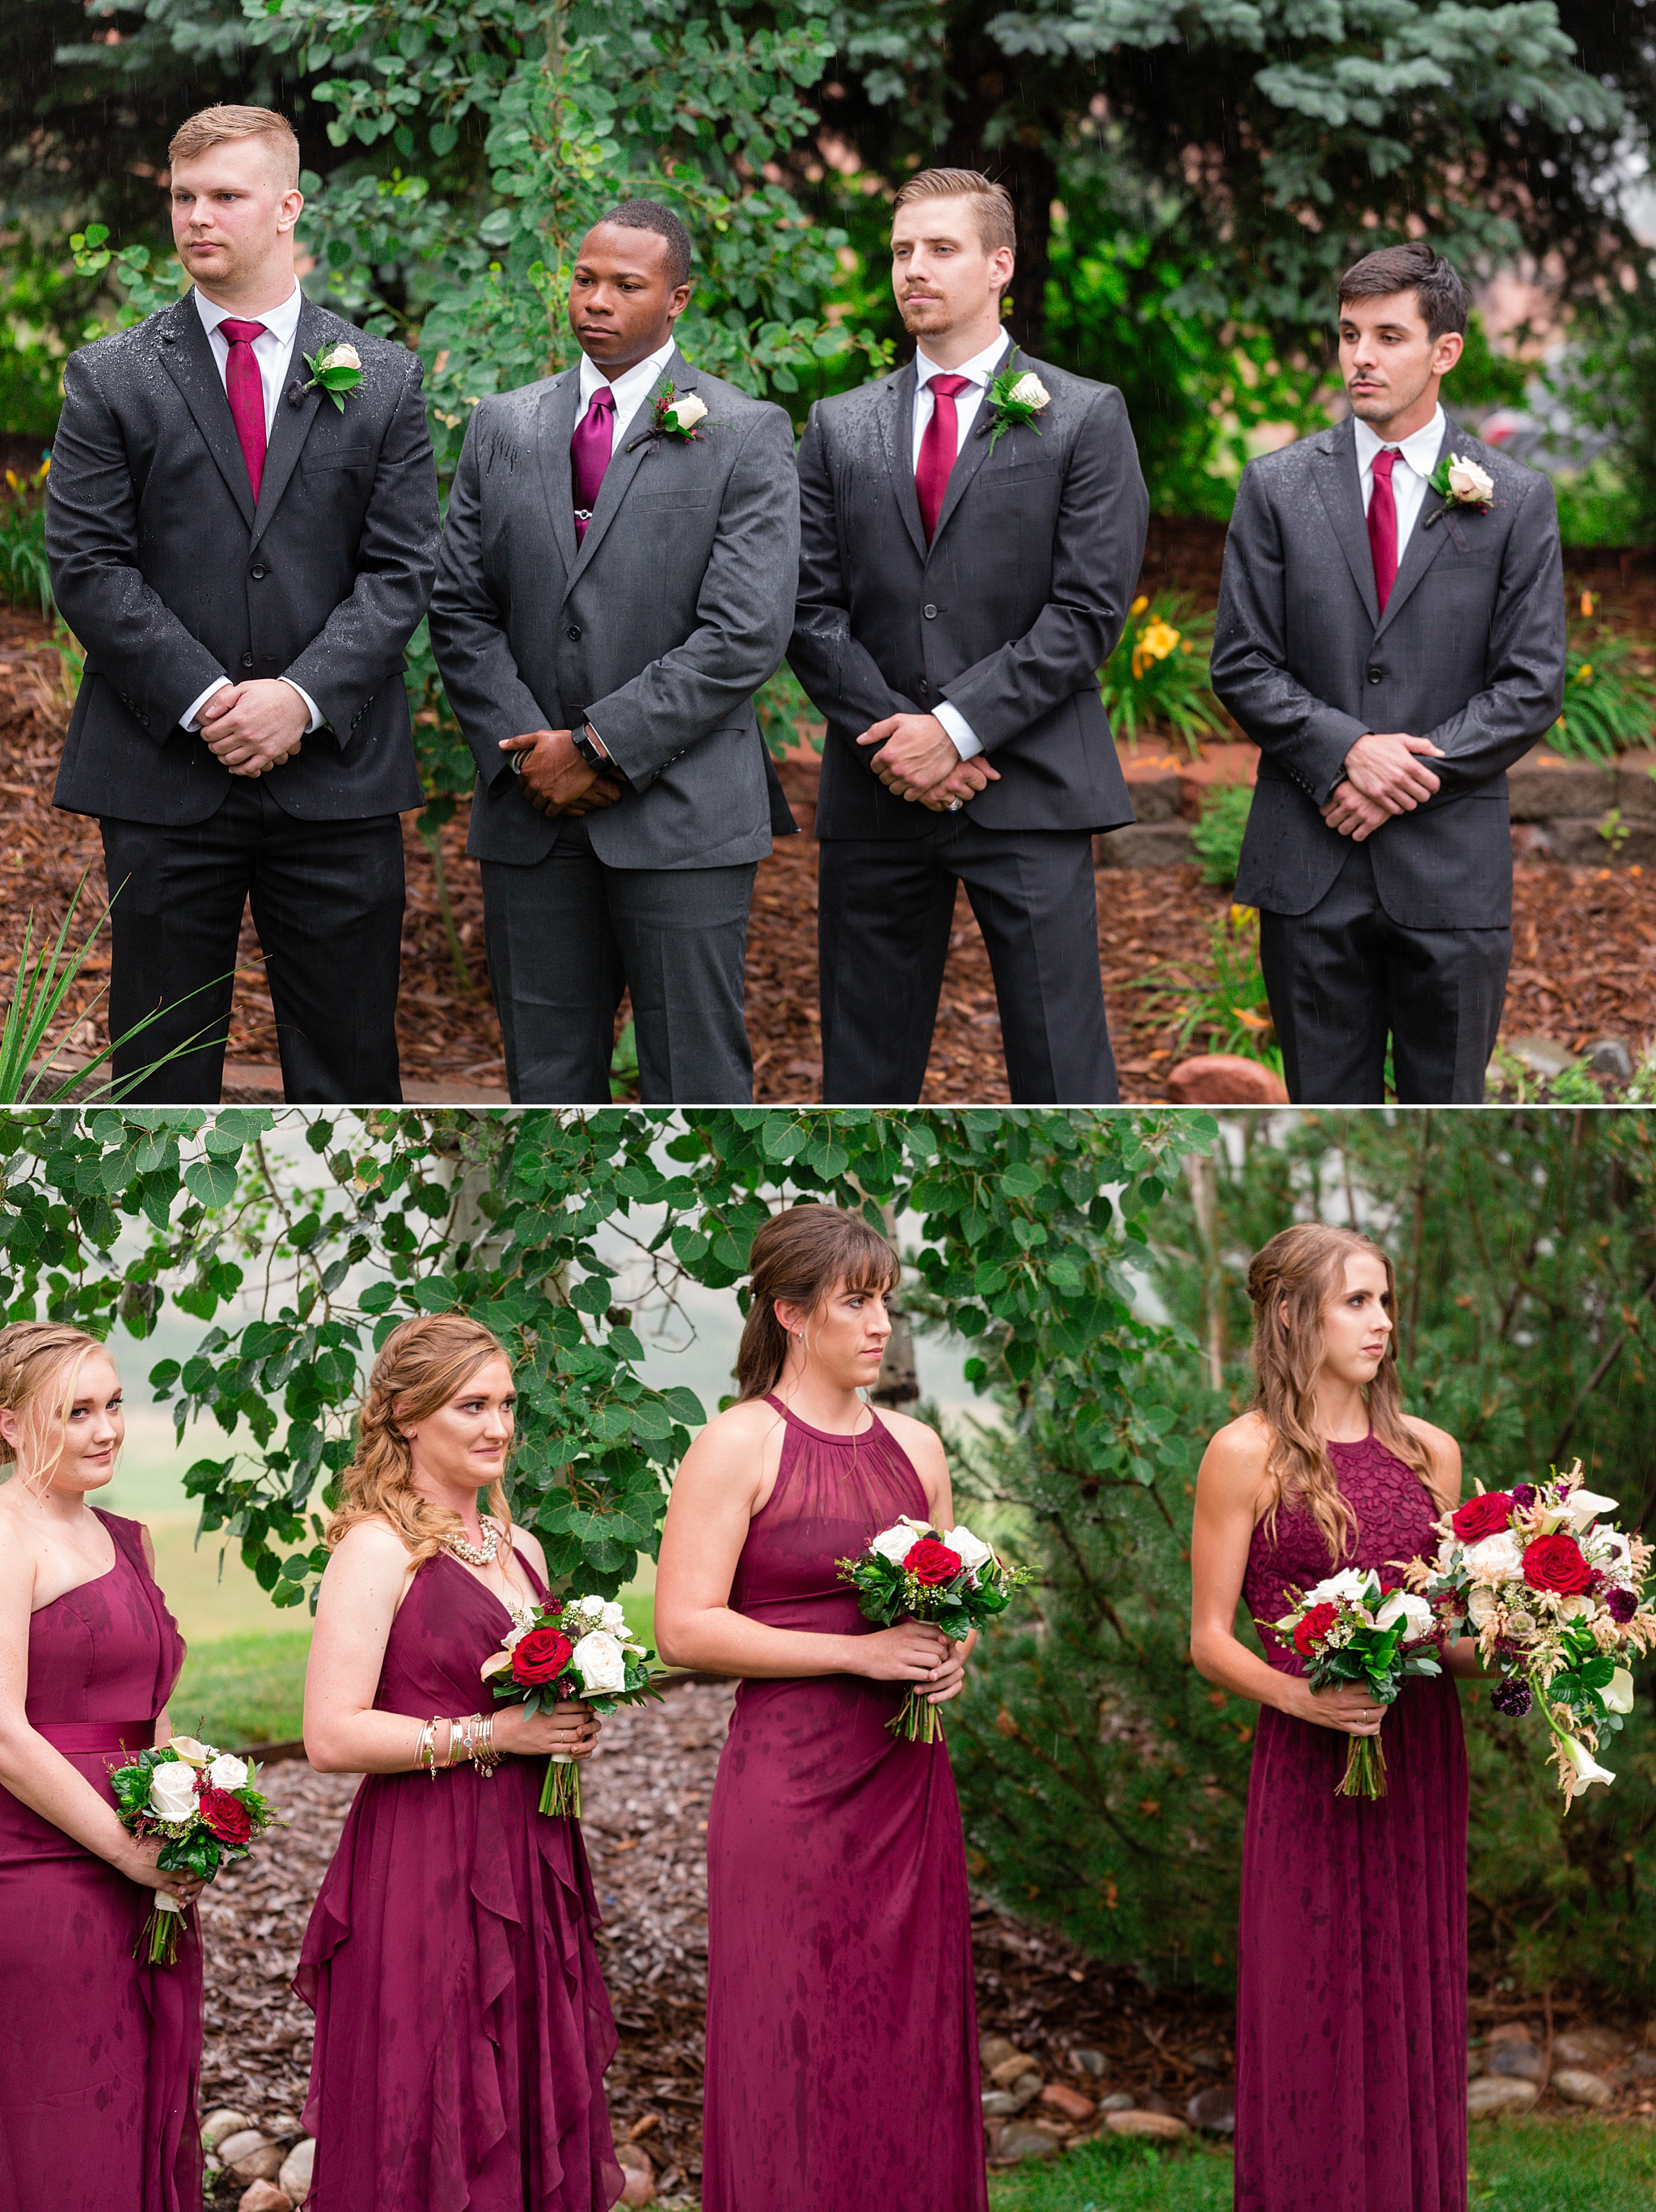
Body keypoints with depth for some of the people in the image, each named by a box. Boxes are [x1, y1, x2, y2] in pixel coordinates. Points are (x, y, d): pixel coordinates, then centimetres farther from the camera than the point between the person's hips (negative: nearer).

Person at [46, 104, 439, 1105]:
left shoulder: (385, 379, 7)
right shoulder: (110, 378, 5)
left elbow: (400, 569, 2)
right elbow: (87, 567, -1)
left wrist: (304, 698, -12)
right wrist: (201, 702, -12)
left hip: (337, 777, 1)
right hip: (164, 781, 0)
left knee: (350, 1064, 4)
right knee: (161, 1071, 5)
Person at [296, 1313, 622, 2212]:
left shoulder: (520, 1548, 14)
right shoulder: (378, 1548, -10)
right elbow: (332, 1736, -17)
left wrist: (572, 1726, 5)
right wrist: (492, 1734, -16)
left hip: (529, 1863, 8)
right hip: (422, 1868, -7)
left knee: (537, 2120, 9)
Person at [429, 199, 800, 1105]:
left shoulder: (746, 437, -2)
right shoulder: (502, 428, 11)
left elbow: (744, 633, -10)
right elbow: (460, 612, 9)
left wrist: (602, 746, -13)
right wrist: (527, 750, -6)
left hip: (681, 817, -4)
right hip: (530, 814, 4)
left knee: (696, 1080, -2)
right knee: (545, 1080, 9)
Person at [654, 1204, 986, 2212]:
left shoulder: (914, 1446, 12)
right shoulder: (739, 1446, -6)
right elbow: (684, 1629, -12)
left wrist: (953, 1655, 0)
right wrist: (857, 1652, -15)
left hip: (907, 1781, 6)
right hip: (791, 1783, -6)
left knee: (908, 2041, 6)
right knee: (797, 2055, -3)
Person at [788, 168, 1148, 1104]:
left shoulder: (1085, 417, 3)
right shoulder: (840, 427, 13)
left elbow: (1090, 608, -5)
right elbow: (814, 610, 7)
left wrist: (957, 727, -12)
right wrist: (891, 734, -8)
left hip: (1028, 791, -3)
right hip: (876, 796, 3)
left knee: (1061, 1068, -5)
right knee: (863, 1075, 7)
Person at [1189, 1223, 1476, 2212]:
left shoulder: (1431, 1451, 12)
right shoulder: (1248, 1455, -2)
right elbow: (1210, 1639, -3)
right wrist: (1299, 1695, -19)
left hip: (1421, 1761, 4)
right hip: (1310, 1765, -4)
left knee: (1415, 2019, 7)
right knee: (1315, 2028, -2)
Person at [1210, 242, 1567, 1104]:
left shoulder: (1515, 501, 3)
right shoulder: (1277, 486, 5)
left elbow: (1531, 686, -1)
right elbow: (1241, 663, 2)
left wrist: (1408, 777, -12)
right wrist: (1345, 751, -14)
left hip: (1450, 864, -1)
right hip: (1308, 867, 1)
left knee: (1446, 1104, 6)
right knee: (1325, 1106, 7)